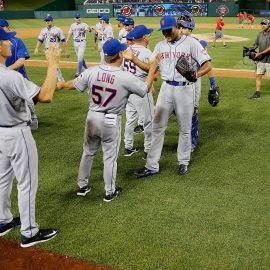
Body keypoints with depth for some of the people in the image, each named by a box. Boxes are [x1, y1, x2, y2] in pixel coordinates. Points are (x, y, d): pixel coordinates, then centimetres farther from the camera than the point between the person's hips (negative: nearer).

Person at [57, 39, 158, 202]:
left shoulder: (92, 72, -10)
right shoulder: (126, 77, -19)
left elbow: (73, 85, 4)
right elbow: (146, 89, -5)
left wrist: (61, 84, 26)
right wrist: (152, 70, 9)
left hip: (92, 118, 4)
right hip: (111, 122, -3)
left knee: (88, 152, 20)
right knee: (110, 156, 11)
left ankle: (82, 186, 34)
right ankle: (110, 192, 24)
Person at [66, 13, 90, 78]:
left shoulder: (84, 25, -7)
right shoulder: (73, 25, 9)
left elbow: (88, 29, -23)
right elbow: (70, 33, 11)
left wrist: (89, 29, -48)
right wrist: (67, 40, -4)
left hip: (82, 42, -5)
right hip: (75, 42, 6)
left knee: (80, 57, -11)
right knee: (80, 57, 13)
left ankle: (79, 72, -7)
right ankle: (86, 69, 29)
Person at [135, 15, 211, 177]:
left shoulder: (191, 43, -6)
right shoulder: (160, 45, 9)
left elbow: (208, 66, -11)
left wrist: (196, 74, -32)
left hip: (185, 89, -4)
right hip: (166, 88, 4)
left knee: (185, 128, 8)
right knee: (158, 127, 2)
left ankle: (183, 162, 26)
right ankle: (152, 166, 9)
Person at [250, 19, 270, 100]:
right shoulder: (260, 34, 10)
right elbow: (256, 44, 14)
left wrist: (260, 53, -21)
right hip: (260, 60, 7)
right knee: (258, 75, 5)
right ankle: (257, 93, 10)